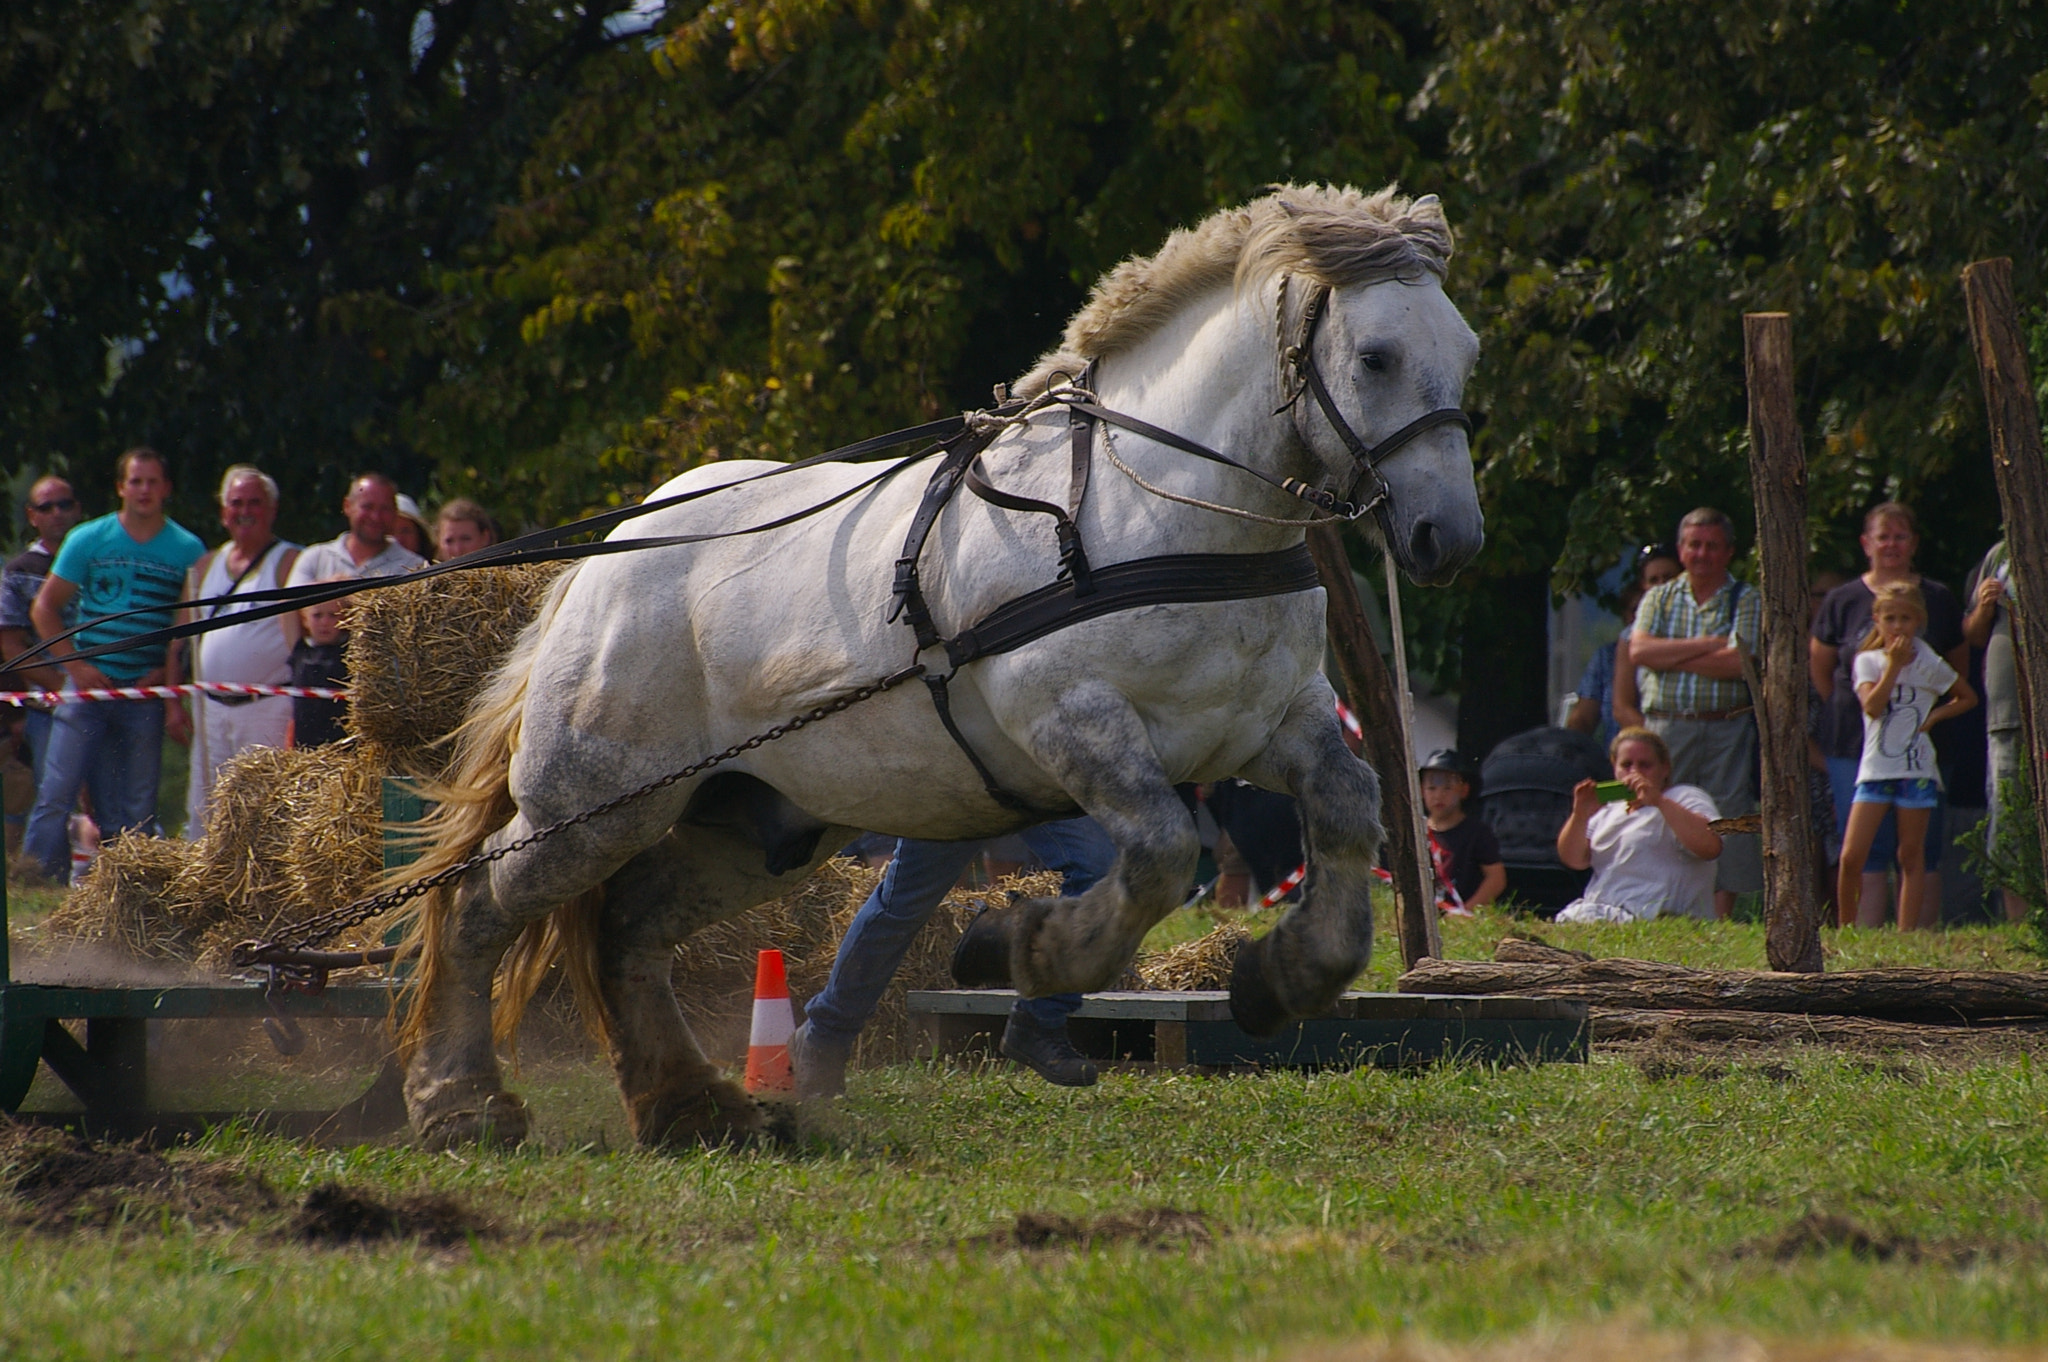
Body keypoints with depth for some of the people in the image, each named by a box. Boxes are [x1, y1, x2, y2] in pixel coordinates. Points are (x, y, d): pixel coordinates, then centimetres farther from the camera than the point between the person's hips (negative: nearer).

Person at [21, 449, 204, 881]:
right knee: (56, 794, -8)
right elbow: (44, 607, 6)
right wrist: (76, 665, -5)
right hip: (90, 685, 0)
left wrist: (167, 672, -8)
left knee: (136, 809, 2)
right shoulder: (88, 540, 3)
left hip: (147, 695, 0)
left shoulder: (188, 551, 3)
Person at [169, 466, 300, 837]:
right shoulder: (206, 567, 17)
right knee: (201, 812, 6)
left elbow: (298, 639, -11)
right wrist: (173, 702, 11)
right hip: (211, 709, 6)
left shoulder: (289, 564, -2)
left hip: (267, 709, -6)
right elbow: (180, 640, 20)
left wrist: (297, 712, -20)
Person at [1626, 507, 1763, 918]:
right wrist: (1707, 646, -8)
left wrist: (1672, 657, -6)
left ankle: (1718, 923, -2)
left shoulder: (1748, 601, 6)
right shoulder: (1659, 599, 14)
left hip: (1727, 730, -2)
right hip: (1666, 727, 2)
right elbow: (1639, 650, -4)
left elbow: (1740, 663, -10)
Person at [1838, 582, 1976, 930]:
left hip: (1916, 768, 0)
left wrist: (1935, 715, -1)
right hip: (1875, 767, 0)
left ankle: (1906, 932, 4)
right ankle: (1846, 928, 6)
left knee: (1912, 855, 2)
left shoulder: (1929, 665, 3)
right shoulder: (1868, 661, 3)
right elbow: (1872, 706, -13)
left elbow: (1968, 698, 14)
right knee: (1851, 856, -8)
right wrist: (1893, 665, -15)